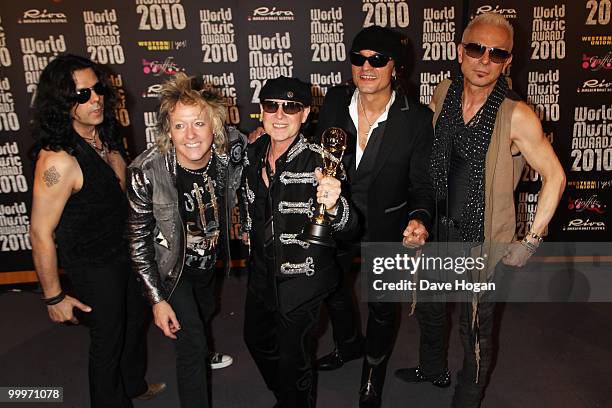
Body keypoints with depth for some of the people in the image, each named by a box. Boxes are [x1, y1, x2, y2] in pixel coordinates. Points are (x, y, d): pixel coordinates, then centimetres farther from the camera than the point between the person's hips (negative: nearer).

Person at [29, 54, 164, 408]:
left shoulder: (105, 134, -5)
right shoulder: (58, 160, -30)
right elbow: (41, 234, -24)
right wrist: (54, 297, -16)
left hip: (124, 248, 8)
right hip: (92, 264, -8)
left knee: (139, 316, 25)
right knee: (109, 337, 12)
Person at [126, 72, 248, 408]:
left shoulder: (232, 148, -25)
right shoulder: (147, 171, -32)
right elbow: (138, 238, -21)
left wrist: (247, 226, 3)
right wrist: (156, 299, -19)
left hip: (210, 261, 5)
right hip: (172, 268, -5)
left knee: (205, 314, 31)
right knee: (191, 344, -3)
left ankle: (200, 355, 66)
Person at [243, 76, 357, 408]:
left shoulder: (319, 161, -24)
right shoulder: (254, 152, -6)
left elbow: (347, 227, -33)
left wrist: (333, 206, -52)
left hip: (301, 280, -7)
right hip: (261, 274, 7)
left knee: (293, 361, 11)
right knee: (257, 341, 28)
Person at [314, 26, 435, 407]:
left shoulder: (418, 118, -20)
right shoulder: (334, 102, -12)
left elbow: (422, 183, -13)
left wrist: (419, 218, -32)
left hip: (386, 227, -3)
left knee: (383, 305, 18)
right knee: (330, 286, 25)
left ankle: (374, 369, 51)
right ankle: (349, 344, 59)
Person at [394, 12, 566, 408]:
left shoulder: (516, 115, -20)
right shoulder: (443, 94, -5)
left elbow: (555, 176, -12)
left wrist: (531, 241, -13)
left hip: (483, 241, -5)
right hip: (438, 229, 6)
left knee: (476, 330, 12)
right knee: (428, 307, 25)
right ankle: (434, 370, 53)